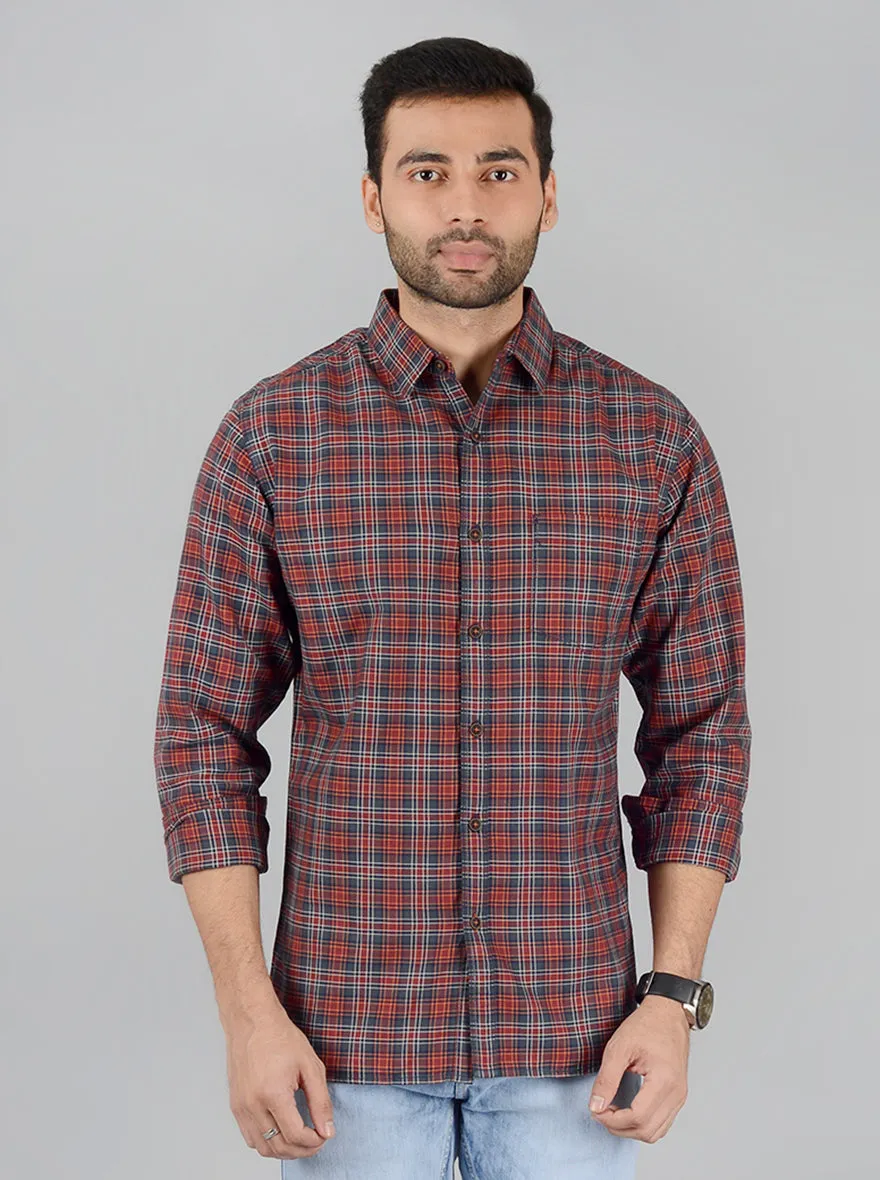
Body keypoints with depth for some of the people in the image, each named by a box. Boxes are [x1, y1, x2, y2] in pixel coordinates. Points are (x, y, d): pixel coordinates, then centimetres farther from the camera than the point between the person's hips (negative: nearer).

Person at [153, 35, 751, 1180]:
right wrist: (247, 1010, -7)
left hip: (570, 1032, 1)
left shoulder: (655, 439, -1)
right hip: (349, 1028, 0)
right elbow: (204, 730, -1)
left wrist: (675, 994, -3)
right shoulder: (272, 436, -3)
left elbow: (702, 726, 3)